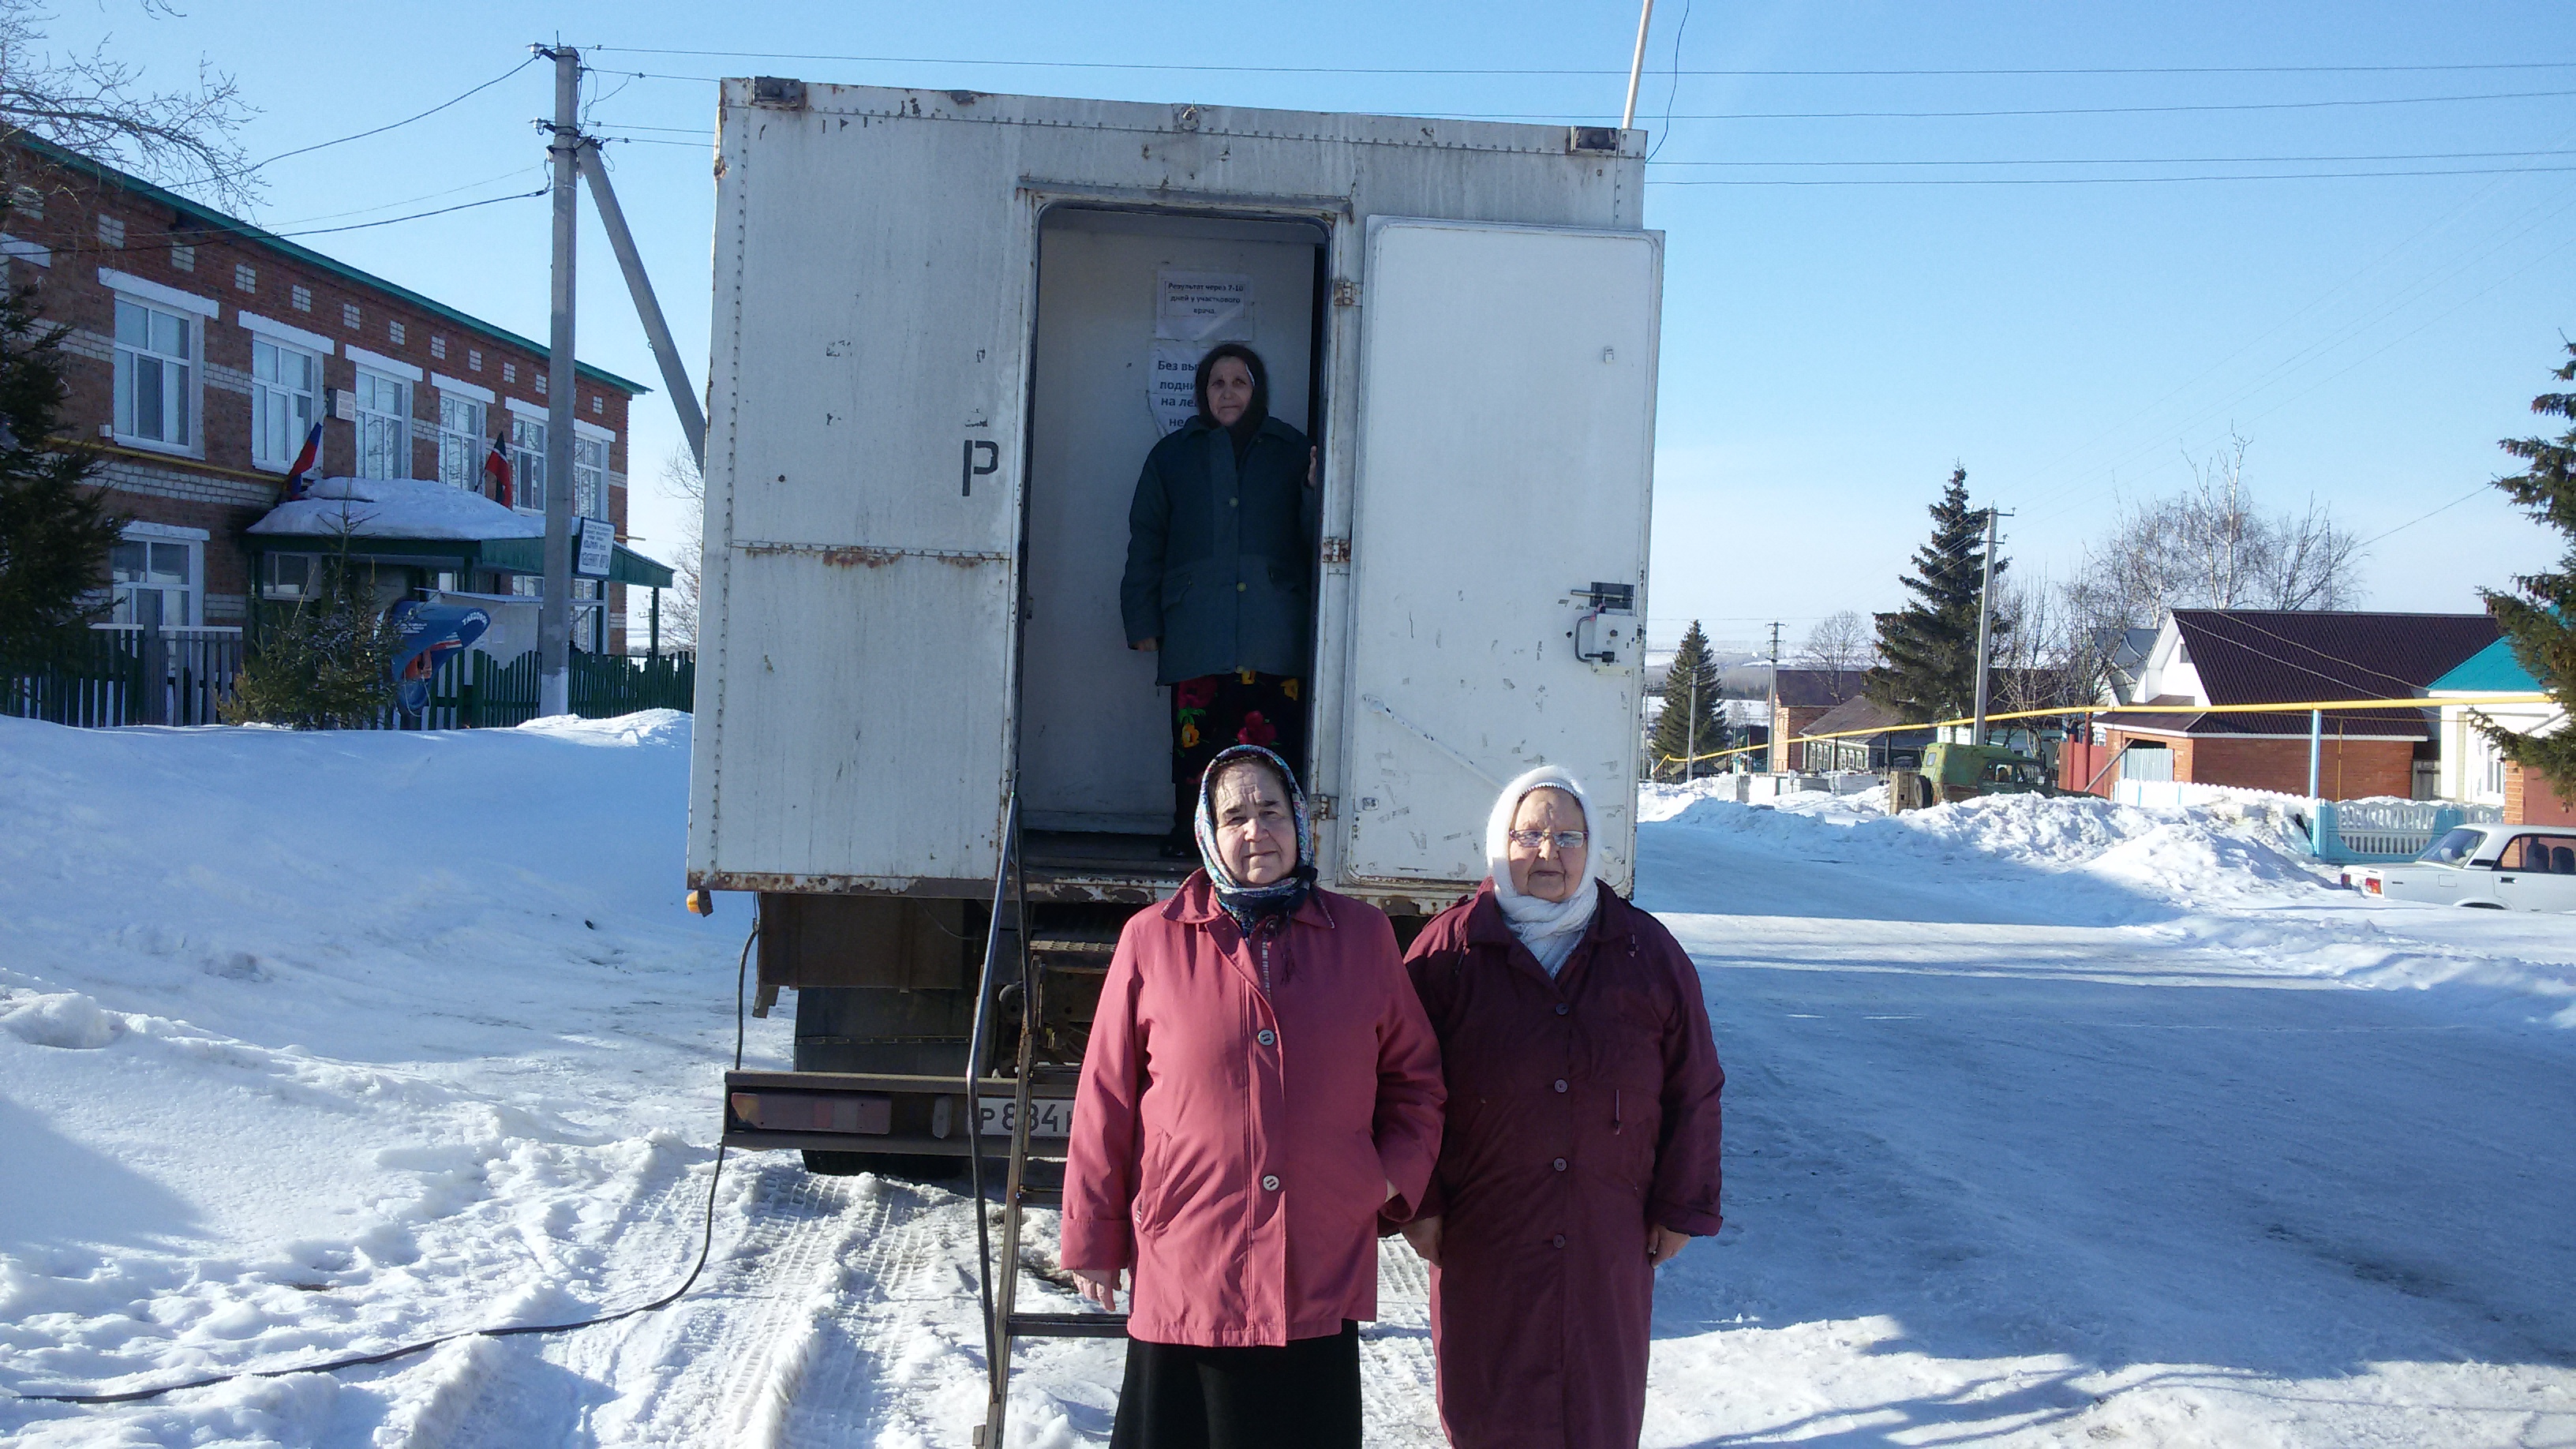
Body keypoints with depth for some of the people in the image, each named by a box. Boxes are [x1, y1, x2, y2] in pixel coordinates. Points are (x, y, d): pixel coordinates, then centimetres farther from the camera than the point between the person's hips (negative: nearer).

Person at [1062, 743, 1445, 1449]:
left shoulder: (1362, 935, 4)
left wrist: (1397, 1175, 1)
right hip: (1184, 1278, -1)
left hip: (1323, 1278, 1)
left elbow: (1412, 1074, 14)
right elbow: (1106, 1102, 3)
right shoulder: (1152, 940, -1)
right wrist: (1093, 1238, 5)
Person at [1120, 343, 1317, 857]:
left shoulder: (1292, 452, 14)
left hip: (1272, 633, -1)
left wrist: (1317, 491, -9)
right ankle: (1188, 831, 11)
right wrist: (1143, 620, 10)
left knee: (1272, 735, -10)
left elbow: (1314, 539, 11)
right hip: (1195, 630, 1)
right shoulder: (1174, 454, 18)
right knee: (1194, 733, -2)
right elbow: (1146, 541, 17)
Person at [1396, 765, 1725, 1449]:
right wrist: (1418, 1204, -5)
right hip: (1482, 1237, -1)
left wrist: (1681, 1207, 4)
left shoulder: (1649, 952, 2)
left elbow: (1694, 1090, 6)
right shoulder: (1448, 950, -4)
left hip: (1609, 1239, 2)